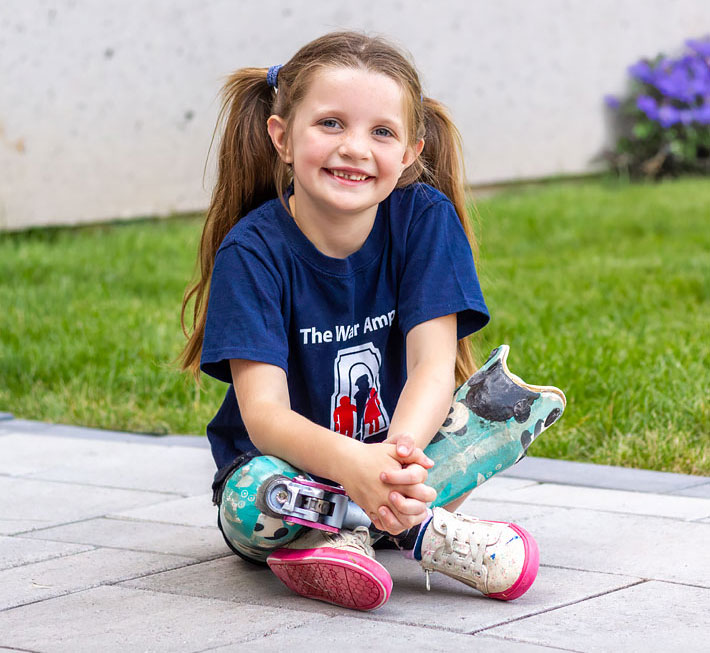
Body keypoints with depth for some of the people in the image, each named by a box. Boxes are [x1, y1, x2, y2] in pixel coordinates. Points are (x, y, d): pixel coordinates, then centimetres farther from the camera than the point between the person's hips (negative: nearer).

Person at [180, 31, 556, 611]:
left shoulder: (424, 219, -11)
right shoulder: (252, 251, -18)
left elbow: (434, 363, -21)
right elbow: (263, 410, -27)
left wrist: (399, 452, -44)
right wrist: (351, 465, -49)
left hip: (399, 440, 3)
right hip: (293, 459, -3)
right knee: (256, 495, -36)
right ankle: (415, 524, -18)